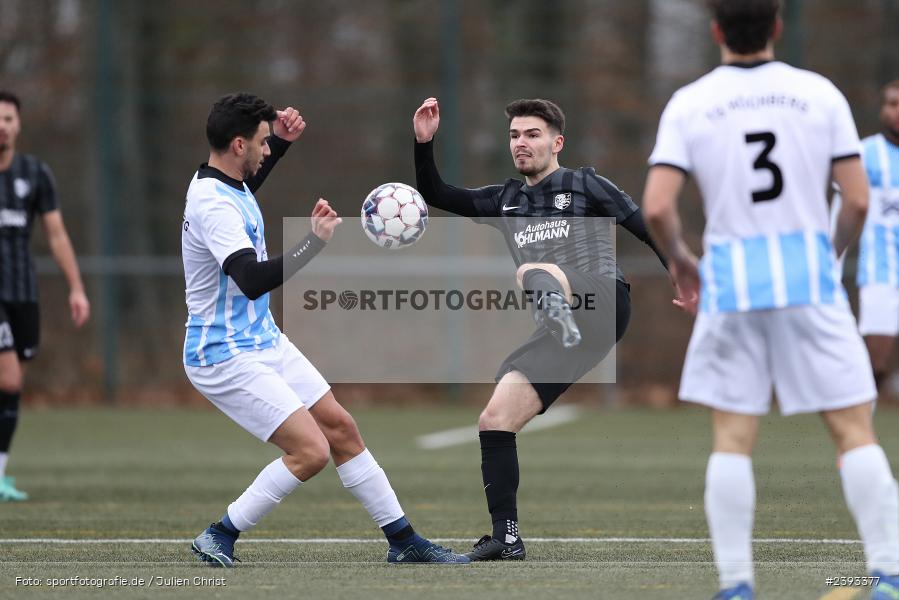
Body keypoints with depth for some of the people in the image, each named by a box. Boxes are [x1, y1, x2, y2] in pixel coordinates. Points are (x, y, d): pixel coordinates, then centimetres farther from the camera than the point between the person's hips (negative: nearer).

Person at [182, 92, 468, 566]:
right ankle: (219, 538, -3)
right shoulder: (213, 206, -25)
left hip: (265, 342, 10)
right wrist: (315, 243, -38)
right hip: (226, 359, -10)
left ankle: (404, 542, 16)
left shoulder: (225, 183, 6)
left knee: (341, 428, 9)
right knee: (311, 451, -17)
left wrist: (281, 142, 23)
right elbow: (253, 281, -36)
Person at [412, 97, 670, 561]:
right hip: (564, 334, 6)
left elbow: (647, 230, 6)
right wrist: (423, 143, 6)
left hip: (602, 301, -6)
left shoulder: (585, 186, 10)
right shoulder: (506, 201, 25)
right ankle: (505, 539, -3)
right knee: (494, 420, -5)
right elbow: (436, 195, 21)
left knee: (531, 273, -35)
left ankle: (558, 314, -69)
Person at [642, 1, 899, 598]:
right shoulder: (819, 94, 1)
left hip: (729, 281, 1)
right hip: (809, 279, 0)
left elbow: (657, 207, -7)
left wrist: (680, 261, 12)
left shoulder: (689, 104, 0)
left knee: (732, 439, 7)